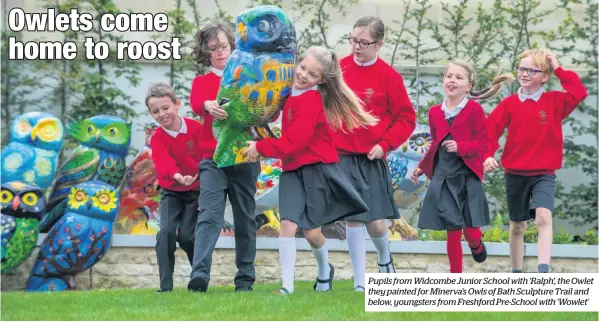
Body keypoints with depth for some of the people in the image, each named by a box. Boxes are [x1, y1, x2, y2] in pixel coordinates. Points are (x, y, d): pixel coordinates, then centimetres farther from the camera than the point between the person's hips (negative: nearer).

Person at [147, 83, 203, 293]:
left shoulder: (196, 128, -12)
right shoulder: (157, 138, -12)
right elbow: (163, 161, -32)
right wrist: (177, 176, -54)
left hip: (197, 191, -1)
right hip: (171, 192, 1)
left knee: (186, 235, -12)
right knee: (166, 231, -18)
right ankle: (165, 286, -15)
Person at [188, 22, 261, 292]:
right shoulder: (202, 82, 9)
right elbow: (196, 102, -12)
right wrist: (208, 106, -36)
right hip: (213, 159, -2)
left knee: (245, 219, 8)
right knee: (209, 216, -16)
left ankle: (245, 278, 17)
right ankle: (199, 275, -29)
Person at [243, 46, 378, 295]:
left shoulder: (310, 101, -20)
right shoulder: (291, 93, 4)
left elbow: (292, 143, -22)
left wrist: (260, 148, -13)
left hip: (317, 169, -6)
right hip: (293, 170, 6)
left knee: (312, 232, 3)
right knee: (288, 224, -11)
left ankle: (325, 271, 34)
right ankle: (287, 285, -10)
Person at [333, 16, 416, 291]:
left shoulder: (389, 76, -6)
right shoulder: (339, 69, 1)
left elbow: (406, 118, -2)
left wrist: (385, 144, -11)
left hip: (372, 158, -1)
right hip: (342, 156, 1)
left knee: (376, 221, -3)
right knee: (353, 219, -1)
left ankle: (384, 258, 31)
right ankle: (360, 282, 6)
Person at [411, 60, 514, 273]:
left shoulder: (475, 110, -5)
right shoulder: (435, 112, 7)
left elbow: (484, 144, -6)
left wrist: (460, 147, -20)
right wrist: (421, 168, 12)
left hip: (468, 178, -3)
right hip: (443, 178, 3)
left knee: (471, 230, -5)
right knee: (453, 233, 3)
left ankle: (477, 245, 33)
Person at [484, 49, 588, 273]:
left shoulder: (555, 101, -3)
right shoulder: (509, 104, -1)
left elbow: (579, 94, -20)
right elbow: (491, 131, -5)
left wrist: (559, 70, -15)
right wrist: (488, 156, -22)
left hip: (544, 174, -2)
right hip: (515, 174, 2)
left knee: (543, 216, -25)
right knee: (517, 226, 14)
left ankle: (543, 272, -35)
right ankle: (517, 274, 28)